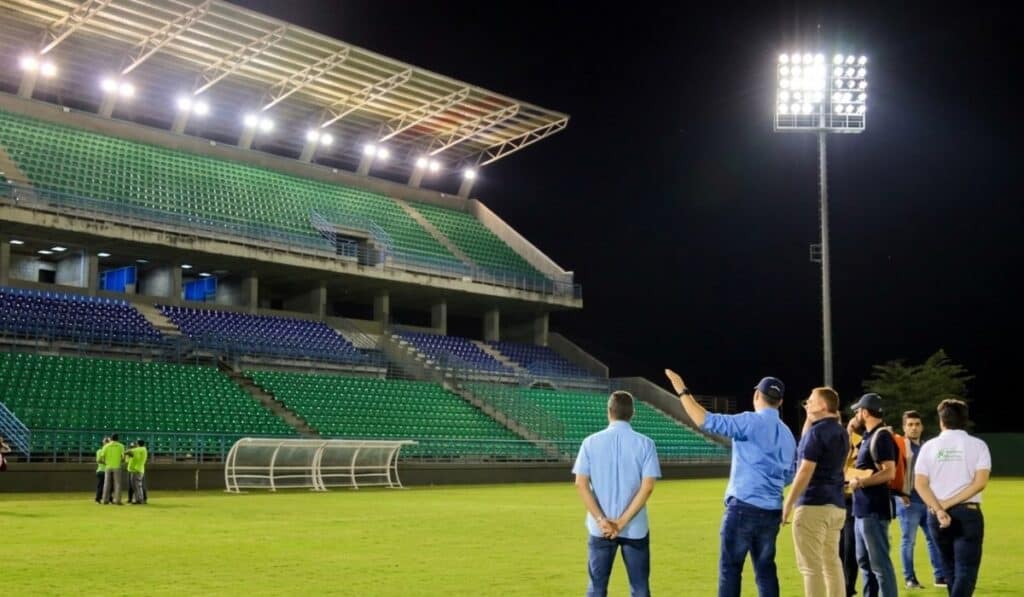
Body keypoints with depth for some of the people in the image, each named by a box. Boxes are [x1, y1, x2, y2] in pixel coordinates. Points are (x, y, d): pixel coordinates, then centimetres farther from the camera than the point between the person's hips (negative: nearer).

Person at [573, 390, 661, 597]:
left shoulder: (591, 442, -1)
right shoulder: (644, 443, -3)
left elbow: (581, 484, -7)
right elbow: (647, 486, -10)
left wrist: (601, 520, -9)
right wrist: (623, 522, -10)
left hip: (600, 529, 1)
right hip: (635, 528, -1)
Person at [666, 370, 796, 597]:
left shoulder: (751, 422, -10)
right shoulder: (787, 434, 13)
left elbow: (707, 422, -18)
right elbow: (789, 476, 17)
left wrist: (683, 392, -13)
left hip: (743, 507, -7)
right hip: (771, 511, 7)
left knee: (730, 567, -2)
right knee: (765, 569, 12)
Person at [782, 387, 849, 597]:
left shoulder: (817, 430, -12)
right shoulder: (841, 432, 14)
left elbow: (805, 471, -17)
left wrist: (787, 503, -13)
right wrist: (809, 419, 21)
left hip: (814, 504, -9)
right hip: (836, 505, 9)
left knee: (811, 566, -5)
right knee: (832, 563, 14)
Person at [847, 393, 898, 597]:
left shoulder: (882, 436, -14)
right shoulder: (868, 436, 16)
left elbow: (889, 472, -23)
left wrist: (860, 482, -19)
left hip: (874, 511, -11)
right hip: (863, 509, 11)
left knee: (880, 563, -8)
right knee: (864, 562, 17)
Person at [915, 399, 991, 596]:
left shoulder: (929, 446, 5)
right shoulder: (977, 445, 1)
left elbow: (920, 484, -5)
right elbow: (980, 482, -10)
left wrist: (939, 510, -10)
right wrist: (949, 503, -9)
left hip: (936, 515, 3)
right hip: (968, 513, -2)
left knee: (950, 568, 16)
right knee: (966, 569, -3)